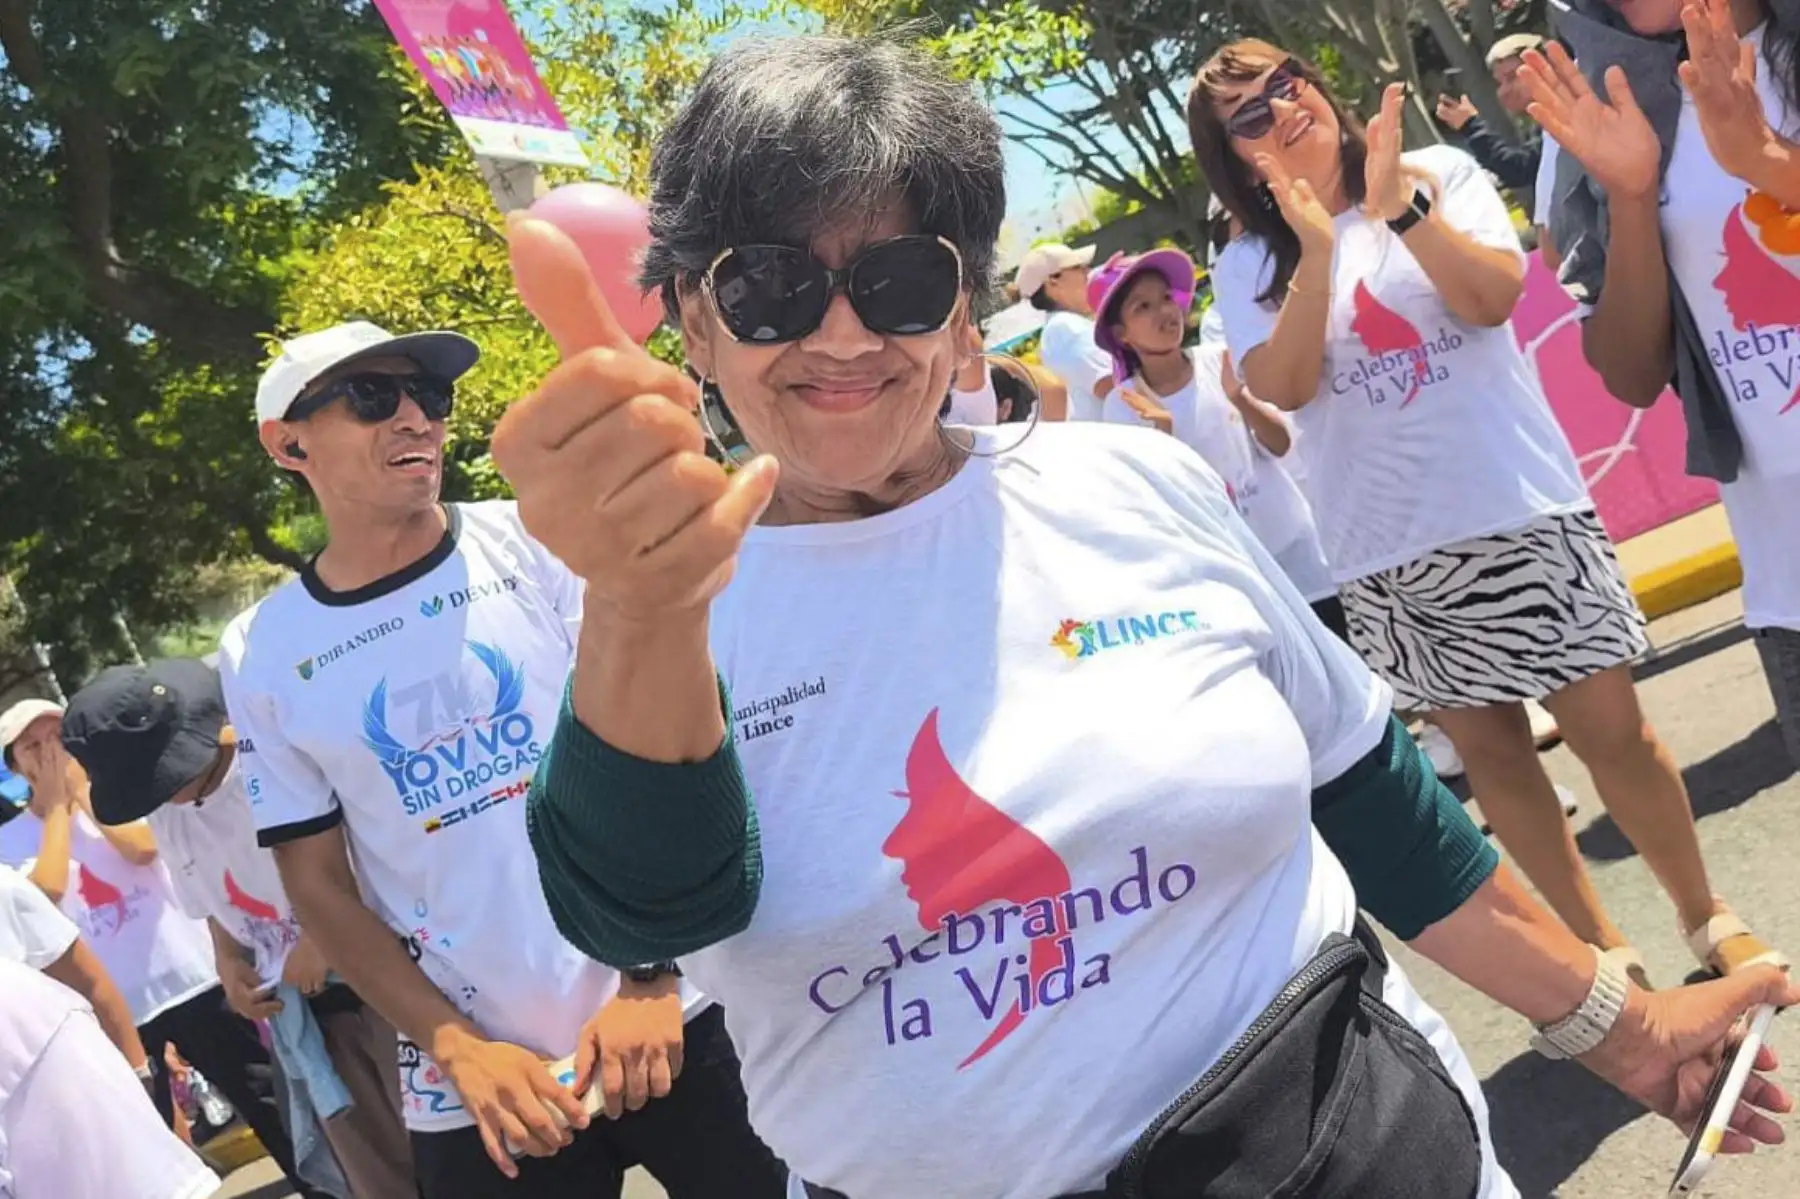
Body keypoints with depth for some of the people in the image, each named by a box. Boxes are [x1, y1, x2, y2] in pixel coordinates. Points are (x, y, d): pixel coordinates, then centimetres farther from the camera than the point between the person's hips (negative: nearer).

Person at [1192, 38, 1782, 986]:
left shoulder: (1438, 172, 2)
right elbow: (1282, 386, -11)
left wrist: (1399, 203, -21)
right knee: (1488, 748, 10)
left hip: (1520, 509, -1)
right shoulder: (1247, 268, 2)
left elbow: (1492, 297, -11)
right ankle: (1604, 951, 26)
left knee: (1610, 728, 2)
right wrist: (1316, 252, -20)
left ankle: (1706, 917, 25)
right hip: (1386, 552, 1)